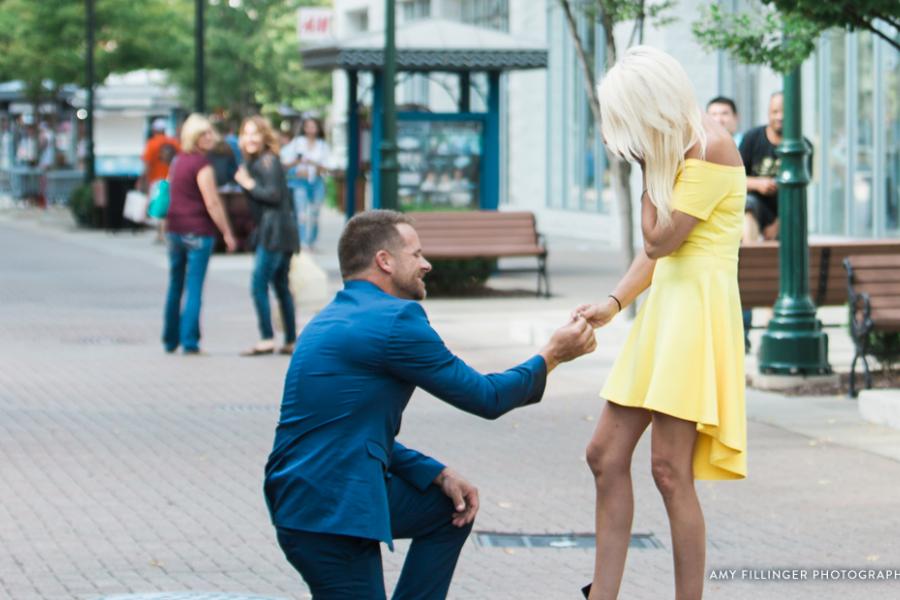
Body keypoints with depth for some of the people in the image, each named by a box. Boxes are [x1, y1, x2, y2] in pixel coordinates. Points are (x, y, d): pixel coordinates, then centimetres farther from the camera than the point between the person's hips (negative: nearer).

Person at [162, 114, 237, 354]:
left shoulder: (177, 161, 13)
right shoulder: (202, 164, -12)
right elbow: (212, 204, -15)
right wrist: (227, 233, -10)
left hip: (174, 230, 8)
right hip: (197, 232, -8)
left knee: (175, 286, 14)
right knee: (194, 288, -5)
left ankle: (170, 340, 20)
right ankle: (189, 342, -8)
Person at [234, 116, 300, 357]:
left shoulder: (268, 161, -10)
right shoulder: (254, 161, 18)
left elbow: (274, 195, -18)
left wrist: (250, 185, -10)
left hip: (274, 232, -10)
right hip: (276, 231, 10)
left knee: (258, 284, -12)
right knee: (281, 286, 11)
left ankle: (267, 339, -13)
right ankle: (291, 341, 14)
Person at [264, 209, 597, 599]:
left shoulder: (336, 318, 15)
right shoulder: (395, 318, -14)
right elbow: (485, 398, -6)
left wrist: (439, 475, 12)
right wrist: (550, 356, 8)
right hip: (326, 514, -10)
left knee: (451, 507, 22)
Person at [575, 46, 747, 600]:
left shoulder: (710, 145, -14)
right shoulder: (673, 149, 14)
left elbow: (662, 239, -15)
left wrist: (648, 168, -7)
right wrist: (614, 302, 10)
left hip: (699, 309, -10)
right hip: (664, 305, 10)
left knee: (670, 469, -11)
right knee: (606, 454, 9)